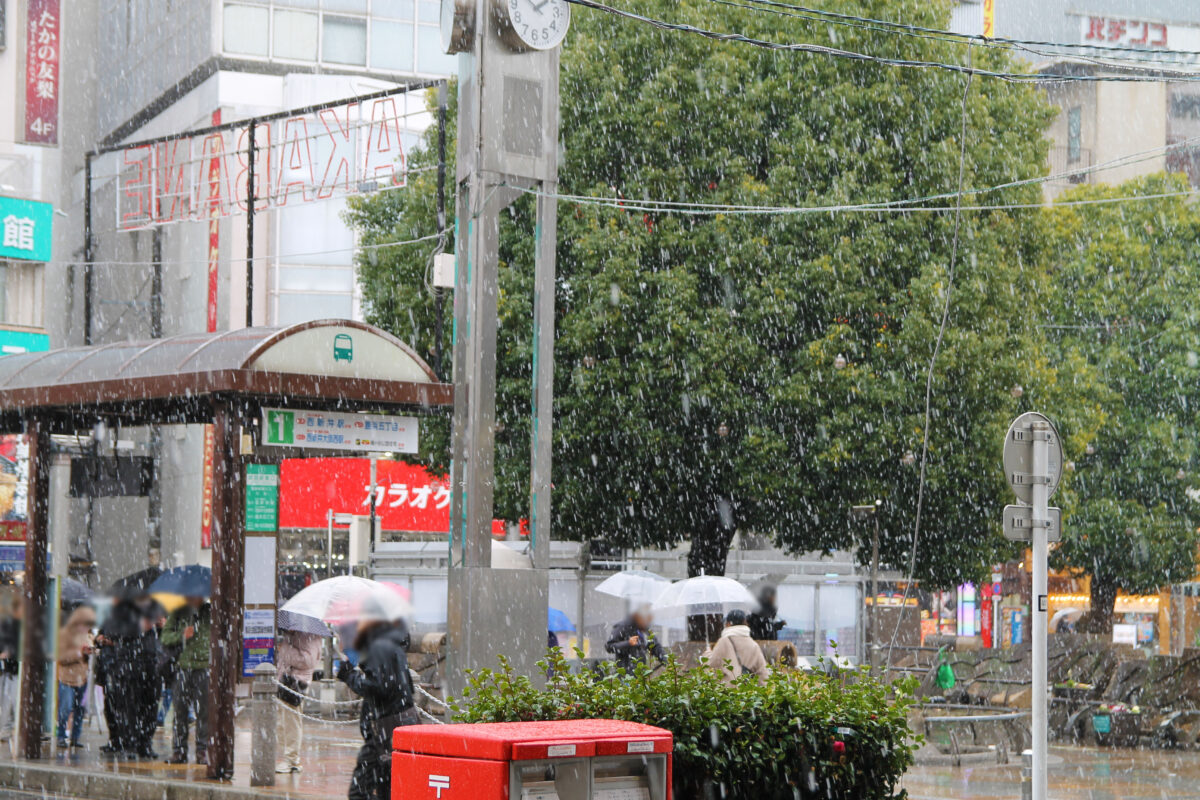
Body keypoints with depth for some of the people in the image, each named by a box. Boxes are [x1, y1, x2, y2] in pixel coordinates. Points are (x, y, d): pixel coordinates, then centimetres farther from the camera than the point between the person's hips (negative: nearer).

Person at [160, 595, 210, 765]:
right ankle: (179, 751, 10)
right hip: (182, 666, 2)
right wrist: (181, 635, -7)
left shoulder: (210, 612, 3)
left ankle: (202, 751, 4)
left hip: (204, 667, -2)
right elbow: (165, 636, 8)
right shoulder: (178, 613, 10)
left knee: (203, 711, -3)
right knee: (180, 710, 3)